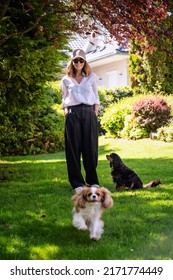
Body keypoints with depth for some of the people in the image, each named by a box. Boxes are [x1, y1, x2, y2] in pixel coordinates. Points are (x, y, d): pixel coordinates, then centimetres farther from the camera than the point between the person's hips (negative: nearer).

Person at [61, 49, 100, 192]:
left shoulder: (92, 77, 13)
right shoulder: (66, 80, 13)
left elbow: (96, 97, 14)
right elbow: (64, 99, 15)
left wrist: (95, 113, 3)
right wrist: (66, 113, 0)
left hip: (88, 113, 0)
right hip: (73, 114, 0)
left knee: (90, 147, 0)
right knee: (74, 148, -1)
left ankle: (93, 180, 12)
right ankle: (77, 182, 5)